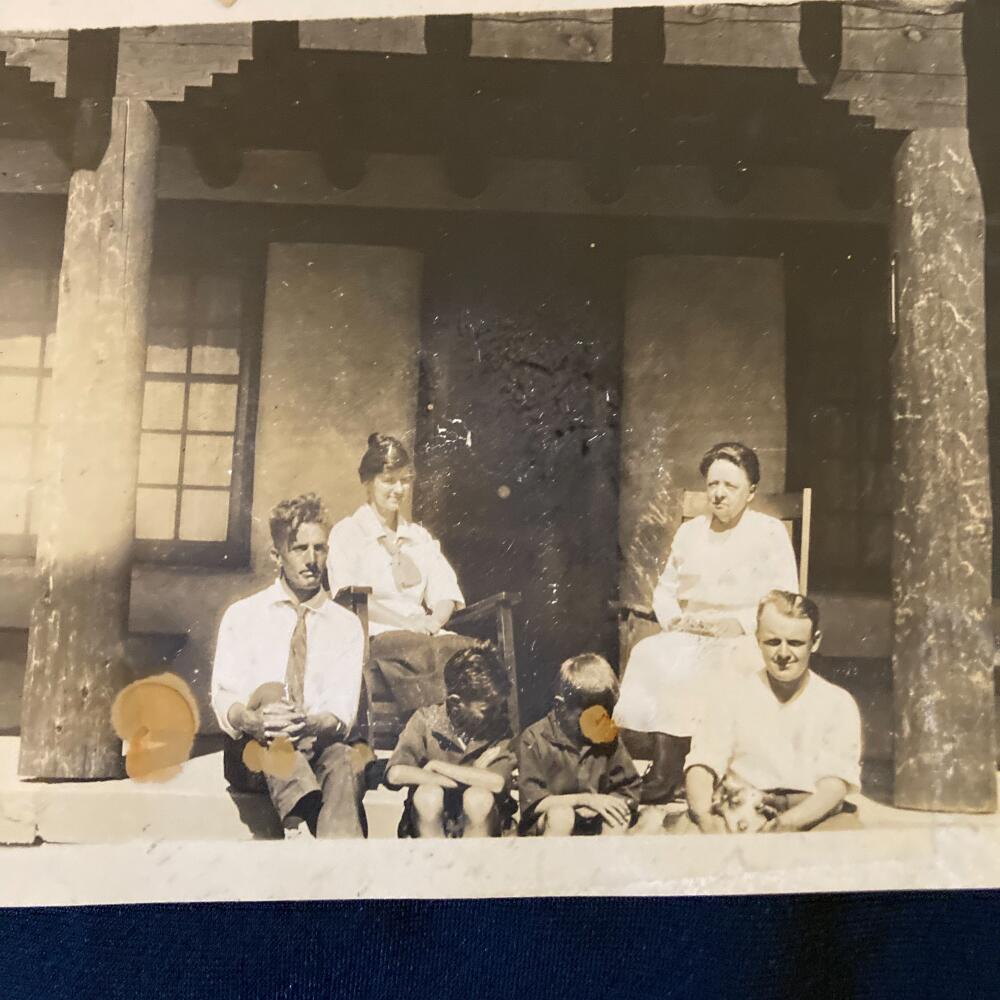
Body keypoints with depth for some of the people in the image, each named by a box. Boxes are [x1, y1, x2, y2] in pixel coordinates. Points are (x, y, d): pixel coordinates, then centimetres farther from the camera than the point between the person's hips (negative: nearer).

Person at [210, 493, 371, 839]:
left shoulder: (347, 625, 9)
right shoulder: (242, 616, 8)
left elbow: (344, 711, -4)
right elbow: (223, 698, -4)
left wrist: (310, 725, -28)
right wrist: (254, 719, -29)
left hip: (325, 746, 1)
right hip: (258, 752, 0)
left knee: (344, 762, -34)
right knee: (268, 692, -32)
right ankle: (300, 819, -48)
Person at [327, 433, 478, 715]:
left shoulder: (420, 536, 26)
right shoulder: (346, 533, 8)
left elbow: (445, 591, 15)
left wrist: (434, 620, -9)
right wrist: (405, 622, -17)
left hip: (423, 635, 5)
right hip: (373, 637, -5)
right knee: (430, 652, -37)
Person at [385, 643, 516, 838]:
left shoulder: (501, 727, -9)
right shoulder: (426, 720, -9)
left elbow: (498, 782, -25)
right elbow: (395, 774, -23)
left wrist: (436, 766, -19)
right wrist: (473, 777, -22)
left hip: (480, 823, 0)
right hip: (430, 819, 0)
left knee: (479, 797, -31)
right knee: (428, 793, -30)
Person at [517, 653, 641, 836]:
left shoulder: (607, 737, -2)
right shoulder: (534, 739, -13)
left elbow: (630, 792, 1)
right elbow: (532, 802, -18)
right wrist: (586, 798, -25)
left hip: (592, 824, 3)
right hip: (544, 828, -3)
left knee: (621, 815, -26)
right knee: (561, 815, -35)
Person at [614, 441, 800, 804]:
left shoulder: (770, 533, 4)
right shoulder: (689, 532, 19)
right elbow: (664, 591, 19)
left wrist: (738, 623, -18)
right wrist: (675, 619, -2)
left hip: (747, 642, -4)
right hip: (687, 636, 4)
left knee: (694, 667, -34)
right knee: (650, 655, -28)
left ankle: (667, 772, -25)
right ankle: (665, 766, -29)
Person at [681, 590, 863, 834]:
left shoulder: (838, 703, 7)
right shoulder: (736, 697, 8)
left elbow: (836, 782, -4)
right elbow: (702, 763, -1)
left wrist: (789, 821, -24)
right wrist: (704, 816, -24)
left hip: (813, 817, 0)